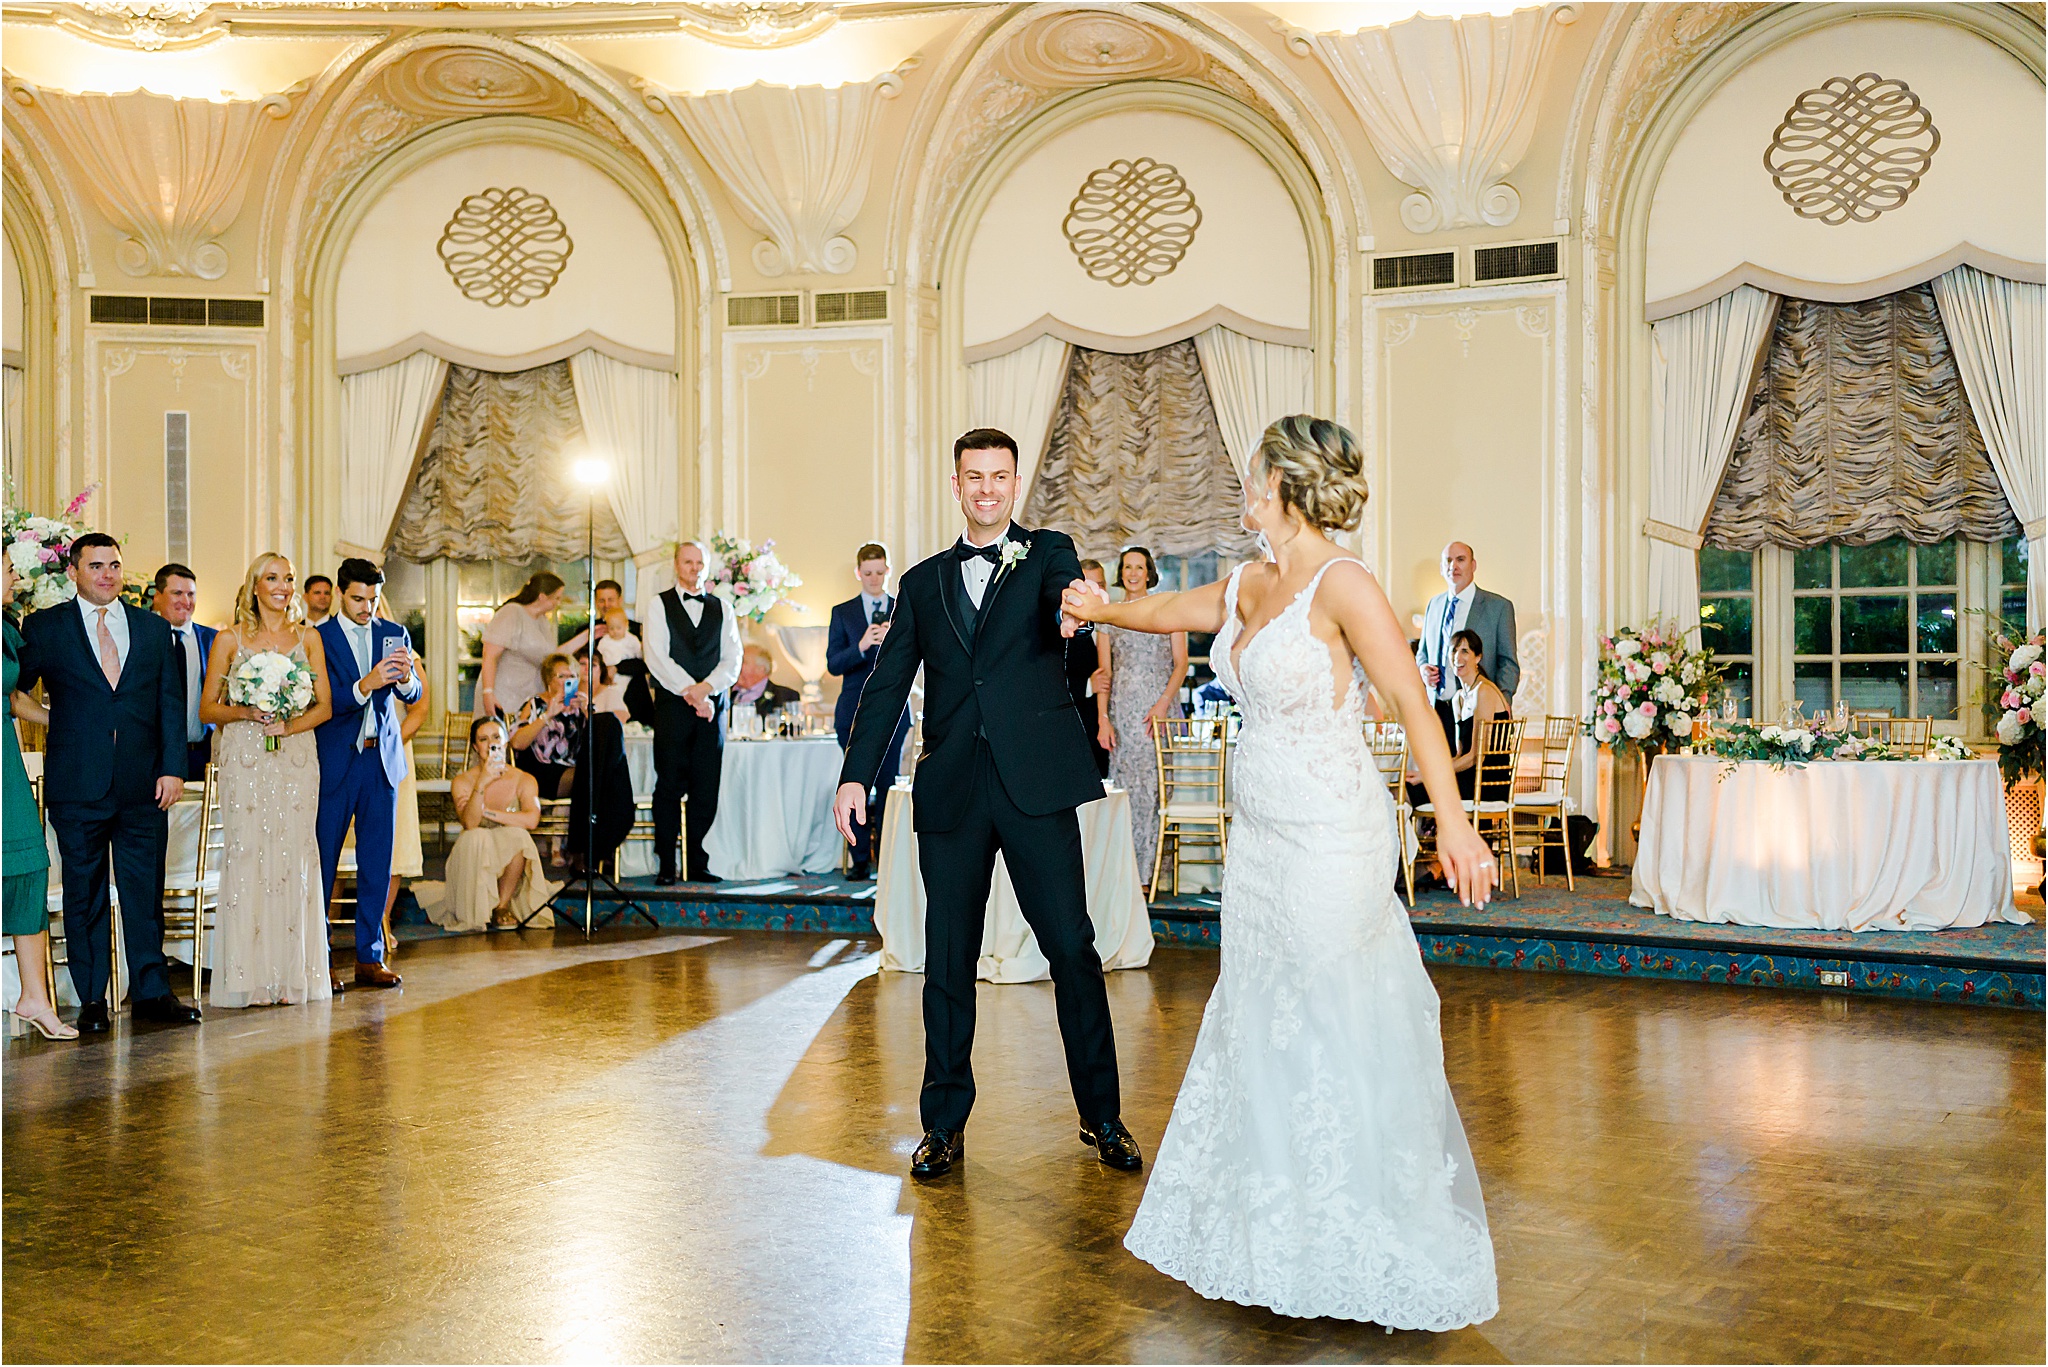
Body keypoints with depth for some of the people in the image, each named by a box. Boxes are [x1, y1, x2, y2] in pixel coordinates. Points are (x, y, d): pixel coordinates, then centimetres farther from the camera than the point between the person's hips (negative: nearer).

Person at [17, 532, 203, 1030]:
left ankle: (152, 992, 14)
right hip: (77, 785, -2)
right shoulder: (45, 627, 5)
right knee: (84, 894, 5)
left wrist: (173, 767, 0)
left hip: (144, 784, 2)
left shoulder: (154, 629, 12)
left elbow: (172, 704, 8)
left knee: (146, 891, 6)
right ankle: (92, 1000, 14)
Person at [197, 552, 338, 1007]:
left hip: (296, 760, 1)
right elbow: (208, 708, 6)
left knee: (293, 859, -2)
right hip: (244, 761, -1)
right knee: (246, 857, -6)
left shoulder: (308, 637, 11)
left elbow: (324, 705, 8)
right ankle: (249, 978, -2)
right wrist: (246, 713, -12)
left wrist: (290, 725, -9)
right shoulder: (229, 640, 6)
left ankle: (292, 977, 3)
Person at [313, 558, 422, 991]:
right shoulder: (318, 638, -3)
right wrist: (365, 685, -30)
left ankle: (370, 956, 13)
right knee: (322, 860, 1)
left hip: (383, 760, 3)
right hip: (335, 761, -3)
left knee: (377, 862, 6)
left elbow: (413, 696, -2)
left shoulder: (395, 635, 9)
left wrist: (406, 678, -24)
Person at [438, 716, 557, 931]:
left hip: (509, 860, 1)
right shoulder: (463, 782, -6)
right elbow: (470, 823, -23)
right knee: (475, 837, -31)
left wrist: (485, 810, -18)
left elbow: (532, 820, -22)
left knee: (518, 835, -30)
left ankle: (502, 906, -12)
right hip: (474, 863, -1)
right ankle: (480, 909, -13)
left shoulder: (523, 780, -4)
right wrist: (482, 784, -35)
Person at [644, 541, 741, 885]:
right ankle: (666, 865, 2)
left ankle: (697, 863, 7)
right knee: (670, 785, -3)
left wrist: (706, 688, -10)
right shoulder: (659, 605, 5)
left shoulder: (721, 609, 14)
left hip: (712, 705, 3)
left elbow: (733, 659, 7)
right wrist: (690, 692, -13)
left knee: (707, 788, 1)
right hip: (672, 703, -3)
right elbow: (657, 658, -5)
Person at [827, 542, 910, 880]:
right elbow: (833, 665, -1)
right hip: (854, 713, 0)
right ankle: (859, 861, 7)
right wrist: (861, 647, -19)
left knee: (888, 785, -1)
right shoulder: (842, 612, 8)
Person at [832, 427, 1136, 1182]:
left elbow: (1067, 592, -16)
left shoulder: (1046, 553, 8)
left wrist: (1074, 607, -41)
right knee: (947, 960, 7)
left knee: (1073, 948, 0)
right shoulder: (923, 581, 15)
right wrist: (855, 774, 2)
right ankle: (943, 1124, 19)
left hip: (1035, 783, -2)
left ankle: (1103, 1117, 14)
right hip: (951, 792, 3)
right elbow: (888, 683, 12)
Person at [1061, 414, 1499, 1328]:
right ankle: (1276, 1226, 30)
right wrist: (1099, 609, 42)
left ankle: (1372, 1243, 19)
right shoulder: (1247, 587, 8)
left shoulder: (1342, 585, -15)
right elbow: (1165, 611, 27)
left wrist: (1454, 825, -26)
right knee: (1258, 1025, 14)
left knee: (1338, 1033, 1)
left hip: (1329, 841, -8)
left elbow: (1415, 704, -20)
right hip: (1259, 840, 8)